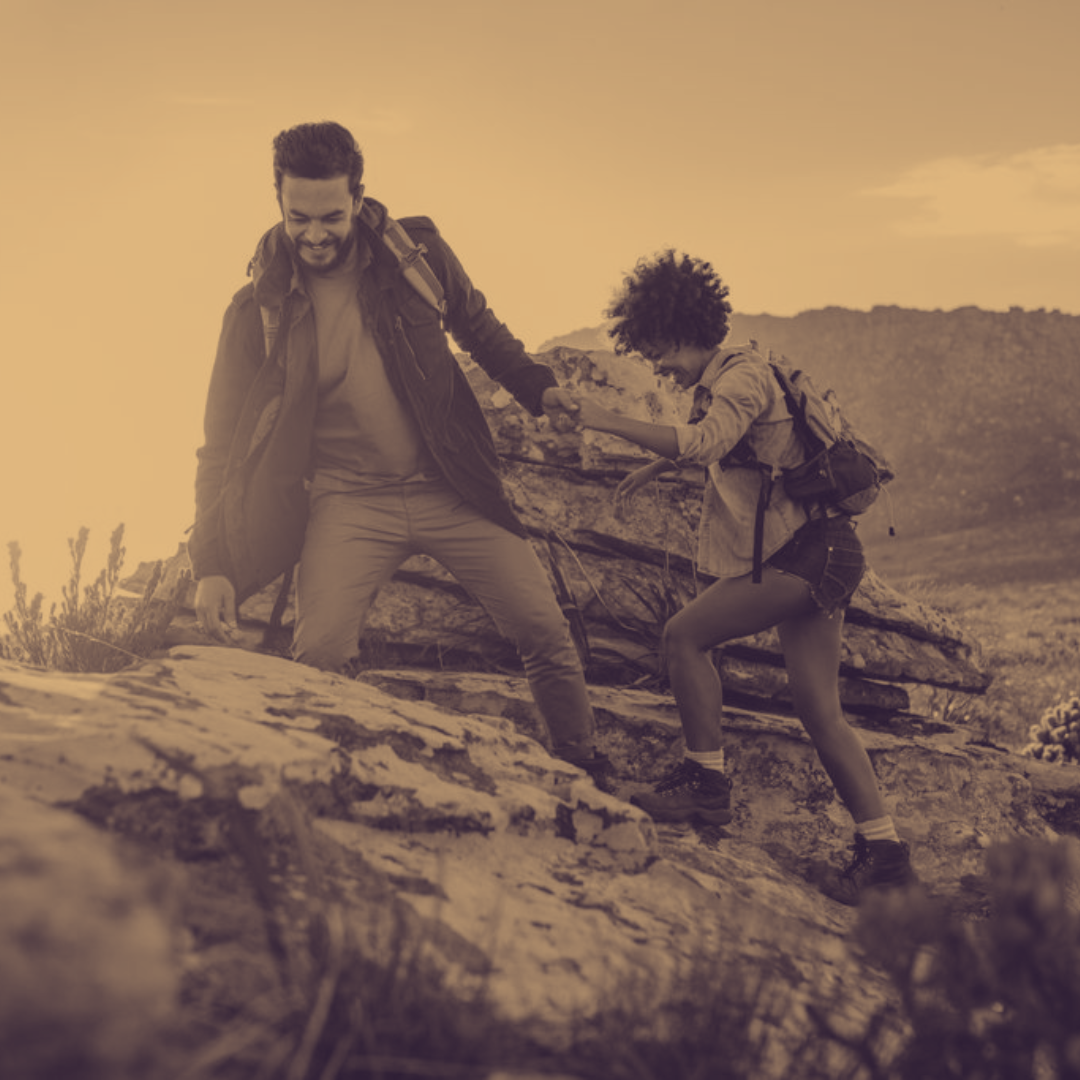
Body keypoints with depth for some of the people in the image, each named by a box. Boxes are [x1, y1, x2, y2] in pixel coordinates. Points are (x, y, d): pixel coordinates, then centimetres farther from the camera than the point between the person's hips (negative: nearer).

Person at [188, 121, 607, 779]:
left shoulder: (416, 251, -4)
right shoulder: (258, 309, -8)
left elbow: (476, 325, 16)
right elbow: (226, 440, -6)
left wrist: (537, 387, 1)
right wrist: (213, 564, -13)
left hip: (451, 487, 2)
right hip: (350, 502, -2)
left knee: (547, 633, -1)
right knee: (319, 655, -23)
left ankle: (586, 771, 23)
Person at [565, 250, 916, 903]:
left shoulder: (743, 374, -11)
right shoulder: (724, 382, 20)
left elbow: (703, 443, -28)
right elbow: (707, 446, 41)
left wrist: (609, 422, -22)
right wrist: (648, 473, 35)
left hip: (805, 552, -10)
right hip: (815, 554, 10)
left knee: (686, 636, -10)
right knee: (821, 712, 5)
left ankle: (707, 784, -3)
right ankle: (885, 853, 4)